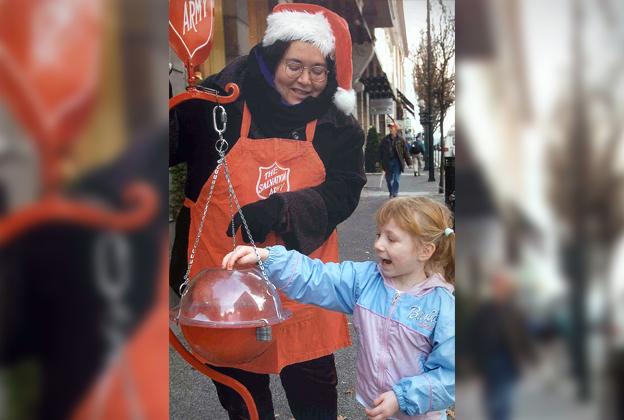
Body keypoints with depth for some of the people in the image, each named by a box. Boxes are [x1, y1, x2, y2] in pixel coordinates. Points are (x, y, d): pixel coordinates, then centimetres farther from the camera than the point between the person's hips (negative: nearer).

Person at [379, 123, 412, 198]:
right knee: (389, 179, 9)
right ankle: (391, 193, 27)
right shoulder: (385, 139, 7)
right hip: (388, 162, 2)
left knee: (396, 179, -8)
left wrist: (409, 162, 4)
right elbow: (380, 150, 10)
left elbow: (405, 152, 6)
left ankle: (394, 193, -4)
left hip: (397, 161, -2)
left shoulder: (400, 140, 3)